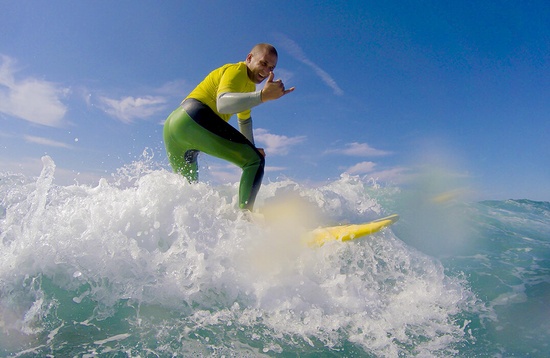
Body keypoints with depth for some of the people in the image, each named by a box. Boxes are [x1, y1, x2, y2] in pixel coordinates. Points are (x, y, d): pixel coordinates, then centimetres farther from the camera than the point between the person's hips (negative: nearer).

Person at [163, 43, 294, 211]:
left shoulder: (249, 84, 27)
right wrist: (263, 96, -36)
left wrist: (251, 148, 32)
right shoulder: (237, 70, -3)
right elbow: (222, 104, -24)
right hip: (195, 119, -10)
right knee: (256, 160, -16)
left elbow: (244, 119, 38)